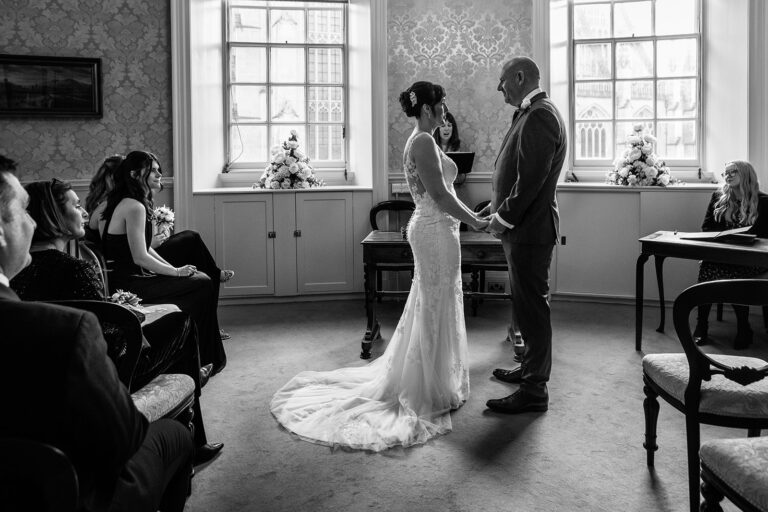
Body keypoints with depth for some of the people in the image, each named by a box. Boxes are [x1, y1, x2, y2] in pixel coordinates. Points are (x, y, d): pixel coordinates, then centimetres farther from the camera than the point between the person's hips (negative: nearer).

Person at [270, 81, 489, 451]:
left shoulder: (419, 141, 14)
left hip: (428, 227, 10)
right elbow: (440, 196, -21)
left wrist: (472, 215, 16)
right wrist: (475, 222, -12)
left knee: (427, 308, 18)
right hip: (436, 231, -10)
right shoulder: (424, 142, -17)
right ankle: (432, 394, 11)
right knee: (436, 310, -1)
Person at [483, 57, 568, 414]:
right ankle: (530, 368, 35)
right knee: (527, 305, 20)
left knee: (532, 307, -3)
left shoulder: (539, 117, -18)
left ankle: (534, 391, 6)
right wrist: (500, 205, 11)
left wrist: (504, 218, -16)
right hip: (521, 226, 10)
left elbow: (532, 178, -23)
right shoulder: (531, 114, 15)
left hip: (529, 228, -10)